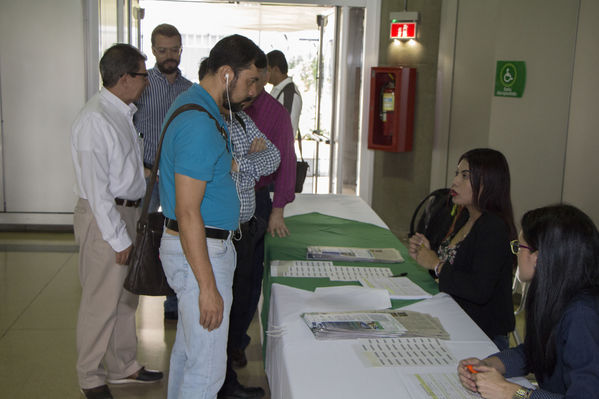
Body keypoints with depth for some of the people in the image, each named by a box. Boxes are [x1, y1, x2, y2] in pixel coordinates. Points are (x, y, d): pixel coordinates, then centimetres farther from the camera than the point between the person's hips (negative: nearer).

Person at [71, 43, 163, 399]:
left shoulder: (123, 112, 10)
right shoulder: (95, 120, -20)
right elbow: (96, 188, -21)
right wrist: (118, 237, -19)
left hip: (130, 212, 10)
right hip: (104, 218, -10)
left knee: (126, 296, 19)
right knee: (102, 301, 1)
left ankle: (123, 367, 34)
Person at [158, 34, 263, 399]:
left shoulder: (194, 104, 10)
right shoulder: (199, 124, -23)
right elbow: (187, 212, -26)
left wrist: (234, 163, 9)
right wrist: (208, 286, -25)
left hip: (201, 243, 11)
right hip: (200, 251, -11)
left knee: (188, 347, 23)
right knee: (208, 367, -2)